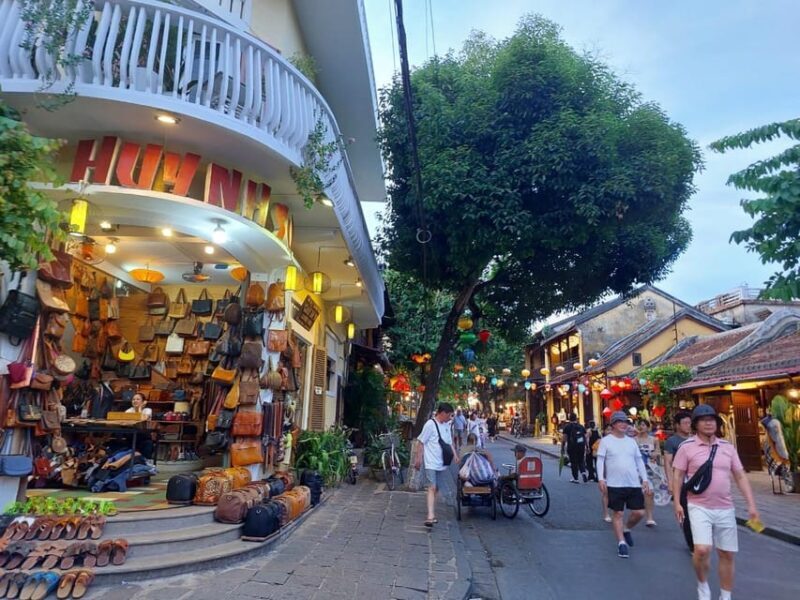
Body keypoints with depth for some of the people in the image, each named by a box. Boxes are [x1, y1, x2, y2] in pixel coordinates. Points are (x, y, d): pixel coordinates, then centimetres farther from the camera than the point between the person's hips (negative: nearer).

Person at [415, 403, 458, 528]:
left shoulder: (446, 425, 9)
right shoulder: (430, 424, -13)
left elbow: (449, 441, 18)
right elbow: (421, 442, -10)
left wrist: (455, 454, 4)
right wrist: (418, 458, -11)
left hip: (442, 463, 7)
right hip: (431, 463, -7)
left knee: (436, 488, 12)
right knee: (432, 487, -14)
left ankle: (431, 513, 23)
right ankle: (430, 516, -17)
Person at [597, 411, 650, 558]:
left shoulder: (631, 441, 12)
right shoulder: (606, 441, -2)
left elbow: (639, 461, 15)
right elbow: (600, 461, -5)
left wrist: (645, 479, 7)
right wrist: (601, 479, -15)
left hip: (634, 484, 4)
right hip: (615, 484, -4)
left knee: (639, 512, 3)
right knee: (618, 513, 2)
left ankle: (626, 530, 30)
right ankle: (622, 543, 13)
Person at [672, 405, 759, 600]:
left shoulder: (727, 447, 6)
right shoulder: (687, 447, -6)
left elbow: (741, 477, 9)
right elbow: (677, 476, -2)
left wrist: (751, 505, 1)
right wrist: (677, 502, -8)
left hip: (725, 509, 4)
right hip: (699, 507, -4)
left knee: (727, 555, 11)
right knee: (702, 550, -17)